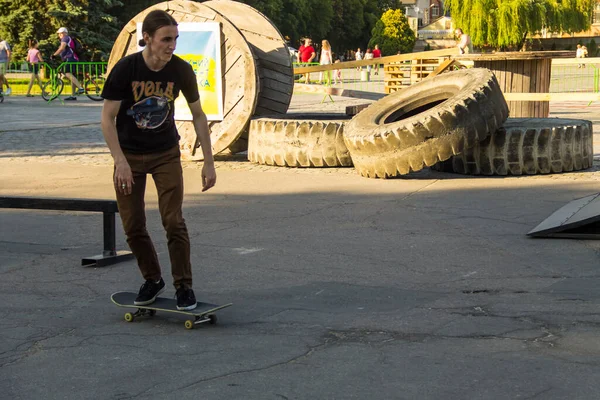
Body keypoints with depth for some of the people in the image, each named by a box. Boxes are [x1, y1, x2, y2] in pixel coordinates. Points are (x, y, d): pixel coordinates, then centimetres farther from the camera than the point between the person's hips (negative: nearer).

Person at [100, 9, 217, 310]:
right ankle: (152, 280, 22)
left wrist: (209, 162, -4)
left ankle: (184, 286, 4)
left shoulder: (181, 71, -14)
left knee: (173, 221, -8)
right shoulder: (125, 69, -20)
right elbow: (108, 118, -14)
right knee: (133, 226, 2)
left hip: (166, 154, 1)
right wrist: (121, 161, -23)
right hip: (129, 155, 0)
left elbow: (198, 115, -2)